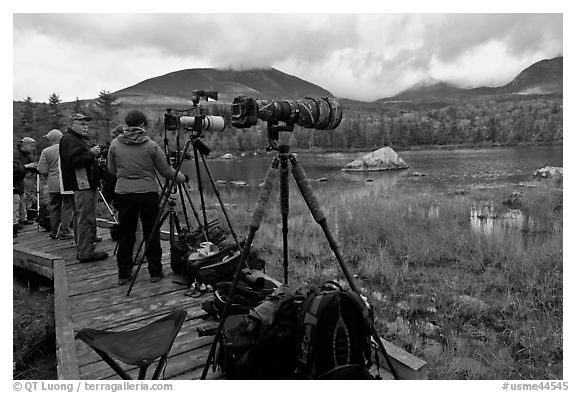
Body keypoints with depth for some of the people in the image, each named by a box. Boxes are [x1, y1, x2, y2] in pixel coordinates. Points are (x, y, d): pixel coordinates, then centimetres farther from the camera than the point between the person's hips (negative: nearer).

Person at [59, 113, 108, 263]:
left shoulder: (79, 139, 24)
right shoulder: (69, 139, -9)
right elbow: (74, 161, -23)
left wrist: (94, 154, 14)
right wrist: (91, 153, -17)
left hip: (89, 183, 11)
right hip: (82, 184, -11)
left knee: (85, 217, 14)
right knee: (86, 218, -10)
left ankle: (84, 248, 22)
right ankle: (86, 252, -8)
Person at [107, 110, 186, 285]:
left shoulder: (115, 144, 1)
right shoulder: (151, 145, -6)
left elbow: (111, 170, 11)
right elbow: (165, 170, 0)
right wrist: (179, 176, 19)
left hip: (123, 194, 2)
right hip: (148, 193, -2)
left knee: (125, 235, 11)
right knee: (152, 235, 7)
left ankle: (123, 274, 17)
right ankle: (155, 273, 15)